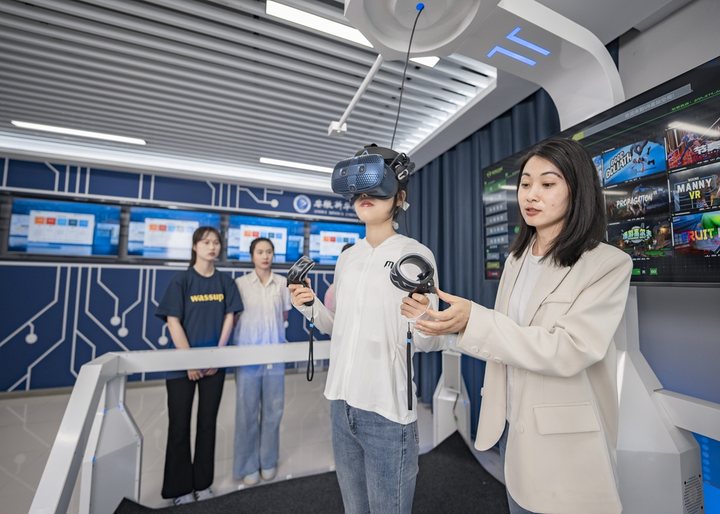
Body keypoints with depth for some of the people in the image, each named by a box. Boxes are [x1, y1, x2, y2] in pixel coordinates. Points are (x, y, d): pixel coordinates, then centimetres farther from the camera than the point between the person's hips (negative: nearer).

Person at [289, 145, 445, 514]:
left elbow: (428, 342, -13)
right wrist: (310, 307, -5)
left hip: (388, 407, -5)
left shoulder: (415, 254, -11)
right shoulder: (346, 257, 6)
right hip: (341, 402, 6)